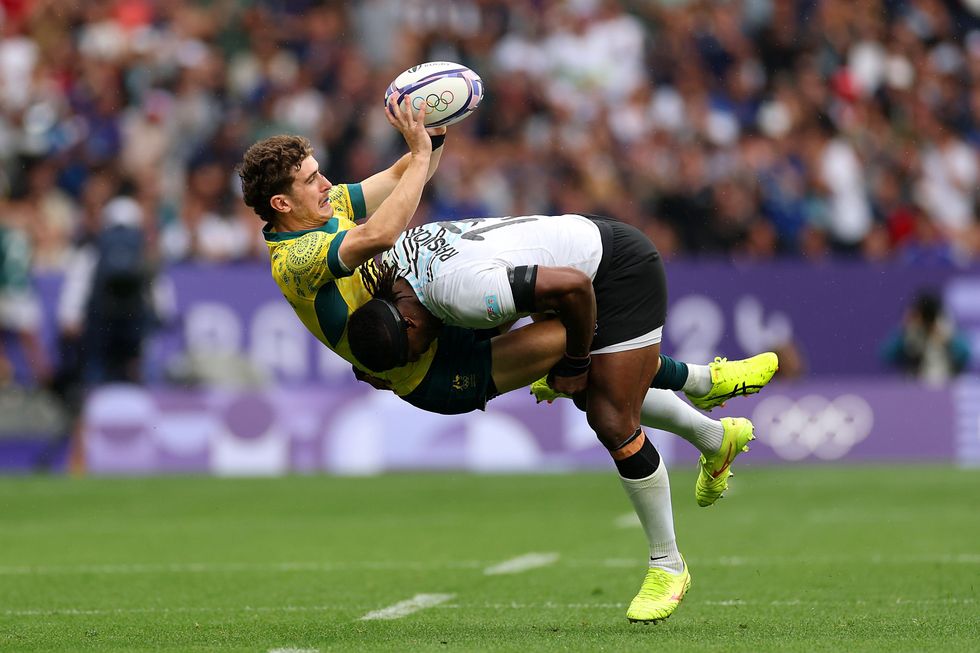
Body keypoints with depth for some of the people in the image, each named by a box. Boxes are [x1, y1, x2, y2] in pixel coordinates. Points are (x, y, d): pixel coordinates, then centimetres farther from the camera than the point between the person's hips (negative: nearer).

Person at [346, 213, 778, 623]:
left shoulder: (459, 291, -36)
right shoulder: (395, 253, -12)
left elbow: (574, 285, -35)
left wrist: (576, 363, -18)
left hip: (623, 271, -10)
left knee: (613, 426, -11)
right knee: (595, 403, 26)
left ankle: (668, 565, 4)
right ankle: (718, 440, 46)